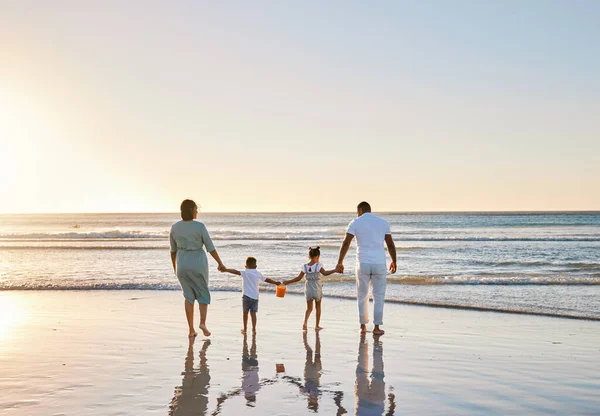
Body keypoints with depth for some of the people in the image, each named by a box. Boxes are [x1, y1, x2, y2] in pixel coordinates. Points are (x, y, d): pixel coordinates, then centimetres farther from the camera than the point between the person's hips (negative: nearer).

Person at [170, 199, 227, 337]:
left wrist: (174, 266, 22)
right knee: (203, 295, 14)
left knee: (189, 296, 15)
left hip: (183, 265, 3)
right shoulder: (200, 226, -14)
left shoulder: (174, 227, -1)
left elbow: (173, 250, 9)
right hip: (198, 265, -3)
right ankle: (203, 323, -6)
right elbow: (210, 247, -10)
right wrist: (220, 263, 3)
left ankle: (191, 329, 9)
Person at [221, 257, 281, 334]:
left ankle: (245, 328, 18)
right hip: (255, 296, 3)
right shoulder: (258, 273, 12)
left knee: (245, 312, 9)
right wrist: (276, 283, 37)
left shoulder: (245, 273, -3)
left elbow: (235, 271, -20)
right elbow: (267, 279, 23)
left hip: (246, 296, -3)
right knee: (253, 313, 3)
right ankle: (254, 329, -4)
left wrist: (226, 270, -26)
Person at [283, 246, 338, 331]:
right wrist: (335, 270, -34)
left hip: (308, 288, 3)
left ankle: (305, 322, -10)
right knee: (318, 307, 14)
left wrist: (288, 282, 5)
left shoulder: (305, 267, -3)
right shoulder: (318, 265, -13)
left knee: (309, 308, 13)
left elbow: (299, 278, -3)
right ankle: (317, 326, 18)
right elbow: (325, 273, -29)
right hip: (317, 289, -3)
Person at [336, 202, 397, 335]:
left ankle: (363, 326, 18)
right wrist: (394, 262, 17)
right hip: (379, 264, 1)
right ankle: (377, 327, 9)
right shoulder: (383, 222, 6)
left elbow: (346, 243, -7)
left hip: (363, 264, -1)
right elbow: (390, 245, 5)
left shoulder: (355, 223, 0)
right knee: (379, 296, 10)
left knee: (362, 296, 13)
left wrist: (339, 263, -4)